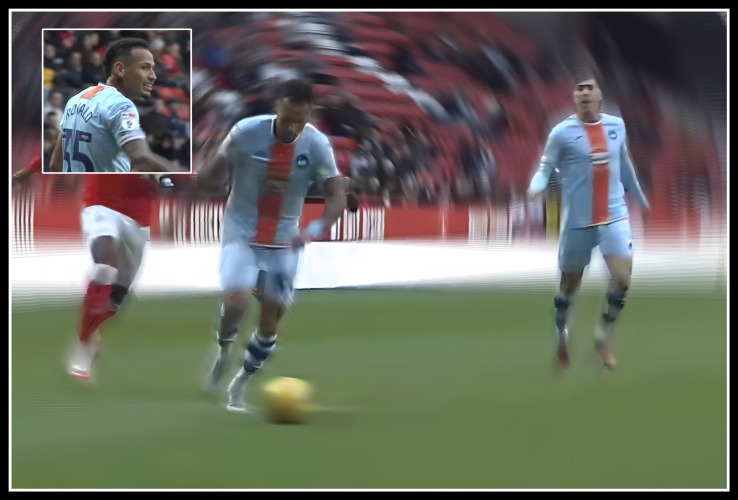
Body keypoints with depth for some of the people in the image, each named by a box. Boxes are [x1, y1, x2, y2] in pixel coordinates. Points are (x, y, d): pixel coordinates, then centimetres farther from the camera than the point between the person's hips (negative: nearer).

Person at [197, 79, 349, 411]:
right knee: (236, 299, -24)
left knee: (272, 319, 1)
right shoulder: (246, 132, -18)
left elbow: (337, 197, -15)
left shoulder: (317, 145, -14)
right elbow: (216, 175, -3)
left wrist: (314, 231, -32)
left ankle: (240, 384, 24)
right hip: (241, 231, -2)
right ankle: (224, 353, 8)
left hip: (284, 239, 2)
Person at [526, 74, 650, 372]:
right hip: (578, 221, -3)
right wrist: (535, 188, -32)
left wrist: (641, 199, 30)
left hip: (614, 215, 3)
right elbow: (546, 168, -10)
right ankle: (561, 337, 32)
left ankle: (603, 336, 9)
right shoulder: (563, 132, -8)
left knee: (623, 278, -13)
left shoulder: (617, 126, 5)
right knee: (570, 283, 9)